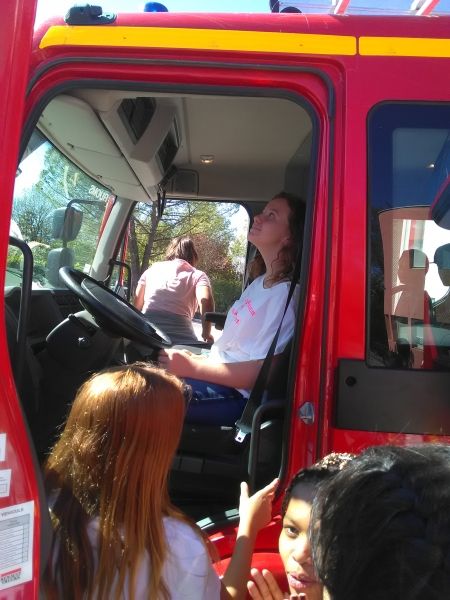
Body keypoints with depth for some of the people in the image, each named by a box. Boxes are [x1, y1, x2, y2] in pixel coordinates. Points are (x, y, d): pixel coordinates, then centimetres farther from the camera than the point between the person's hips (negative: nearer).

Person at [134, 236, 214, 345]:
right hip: (180, 336, -3)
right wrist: (206, 334, 5)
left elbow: (137, 305, 28)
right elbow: (206, 301, -6)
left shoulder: (153, 268, 25)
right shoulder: (198, 275, 14)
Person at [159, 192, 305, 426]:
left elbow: (264, 373, -21)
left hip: (238, 396, -9)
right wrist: (198, 359, 8)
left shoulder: (285, 294, -16)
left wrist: (194, 368, -21)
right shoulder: (260, 282, 14)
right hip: (220, 378, 9)